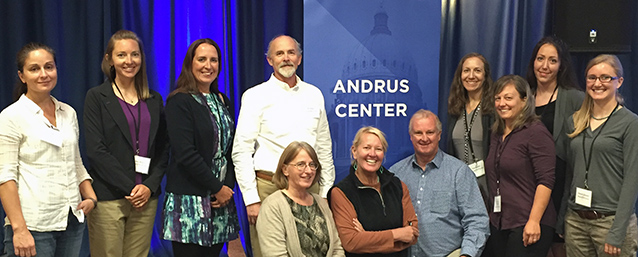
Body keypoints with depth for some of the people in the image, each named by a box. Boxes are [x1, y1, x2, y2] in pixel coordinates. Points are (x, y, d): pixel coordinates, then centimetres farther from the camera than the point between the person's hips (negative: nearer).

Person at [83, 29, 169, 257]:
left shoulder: (154, 100, 12)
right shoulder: (97, 97, 1)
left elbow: (163, 149, 10)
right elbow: (95, 150, -8)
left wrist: (150, 186, -4)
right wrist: (129, 188, -12)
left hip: (145, 197, 3)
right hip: (108, 199, -3)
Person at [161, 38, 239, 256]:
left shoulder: (223, 102, 15)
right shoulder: (179, 102, -6)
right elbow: (185, 154, -14)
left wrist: (227, 187, 0)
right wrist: (218, 188, -10)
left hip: (221, 196, 6)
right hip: (189, 200, -6)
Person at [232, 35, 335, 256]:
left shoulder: (314, 95, 12)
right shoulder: (255, 96, 0)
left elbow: (324, 149, 15)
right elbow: (241, 151, -3)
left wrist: (326, 193, 10)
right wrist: (251, 199, -9)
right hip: (268, 187, -3)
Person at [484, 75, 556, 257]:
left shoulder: (536, 132, -8)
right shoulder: (497, 134, 14)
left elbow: (545, 181, -14)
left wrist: (534, 221, -20)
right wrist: (490, 215, 15)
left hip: (527, 227, -7)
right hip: (498, 224, 7)